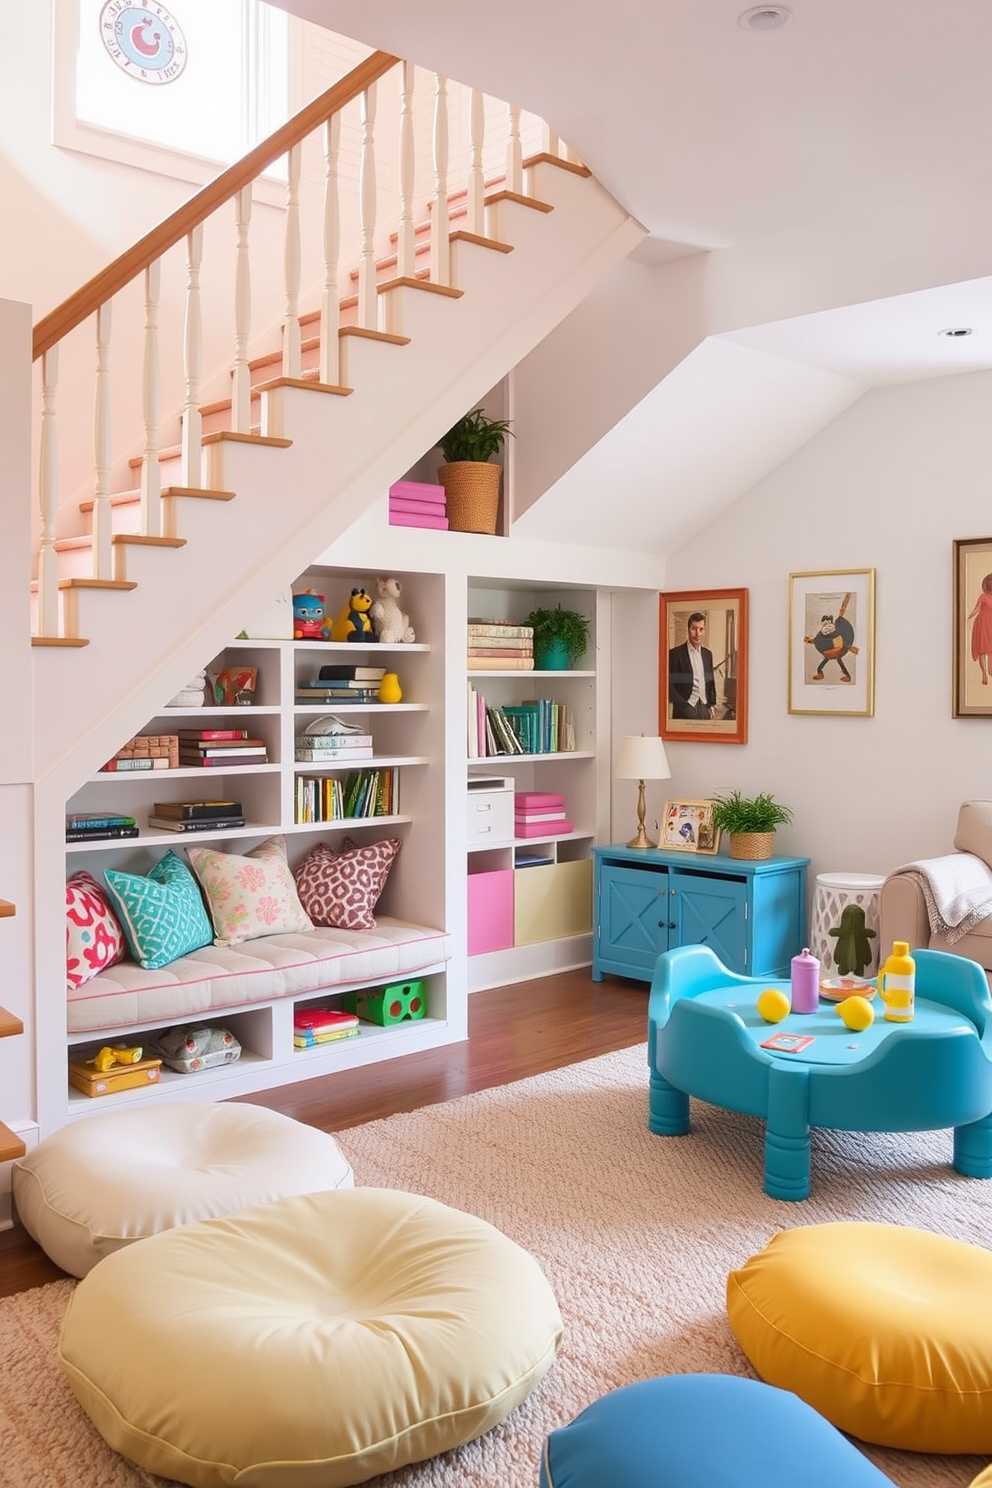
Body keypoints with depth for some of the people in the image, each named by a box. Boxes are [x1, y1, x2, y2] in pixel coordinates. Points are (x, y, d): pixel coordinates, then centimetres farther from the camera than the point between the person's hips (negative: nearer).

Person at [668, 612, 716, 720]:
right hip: (685, 709, -5)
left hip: (704, 708, 5)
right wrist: (683, 706, -12)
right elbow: (670, 686, -8)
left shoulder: (707, 654, 12)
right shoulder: (675, 653, -6)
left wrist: (712, 704, 12)